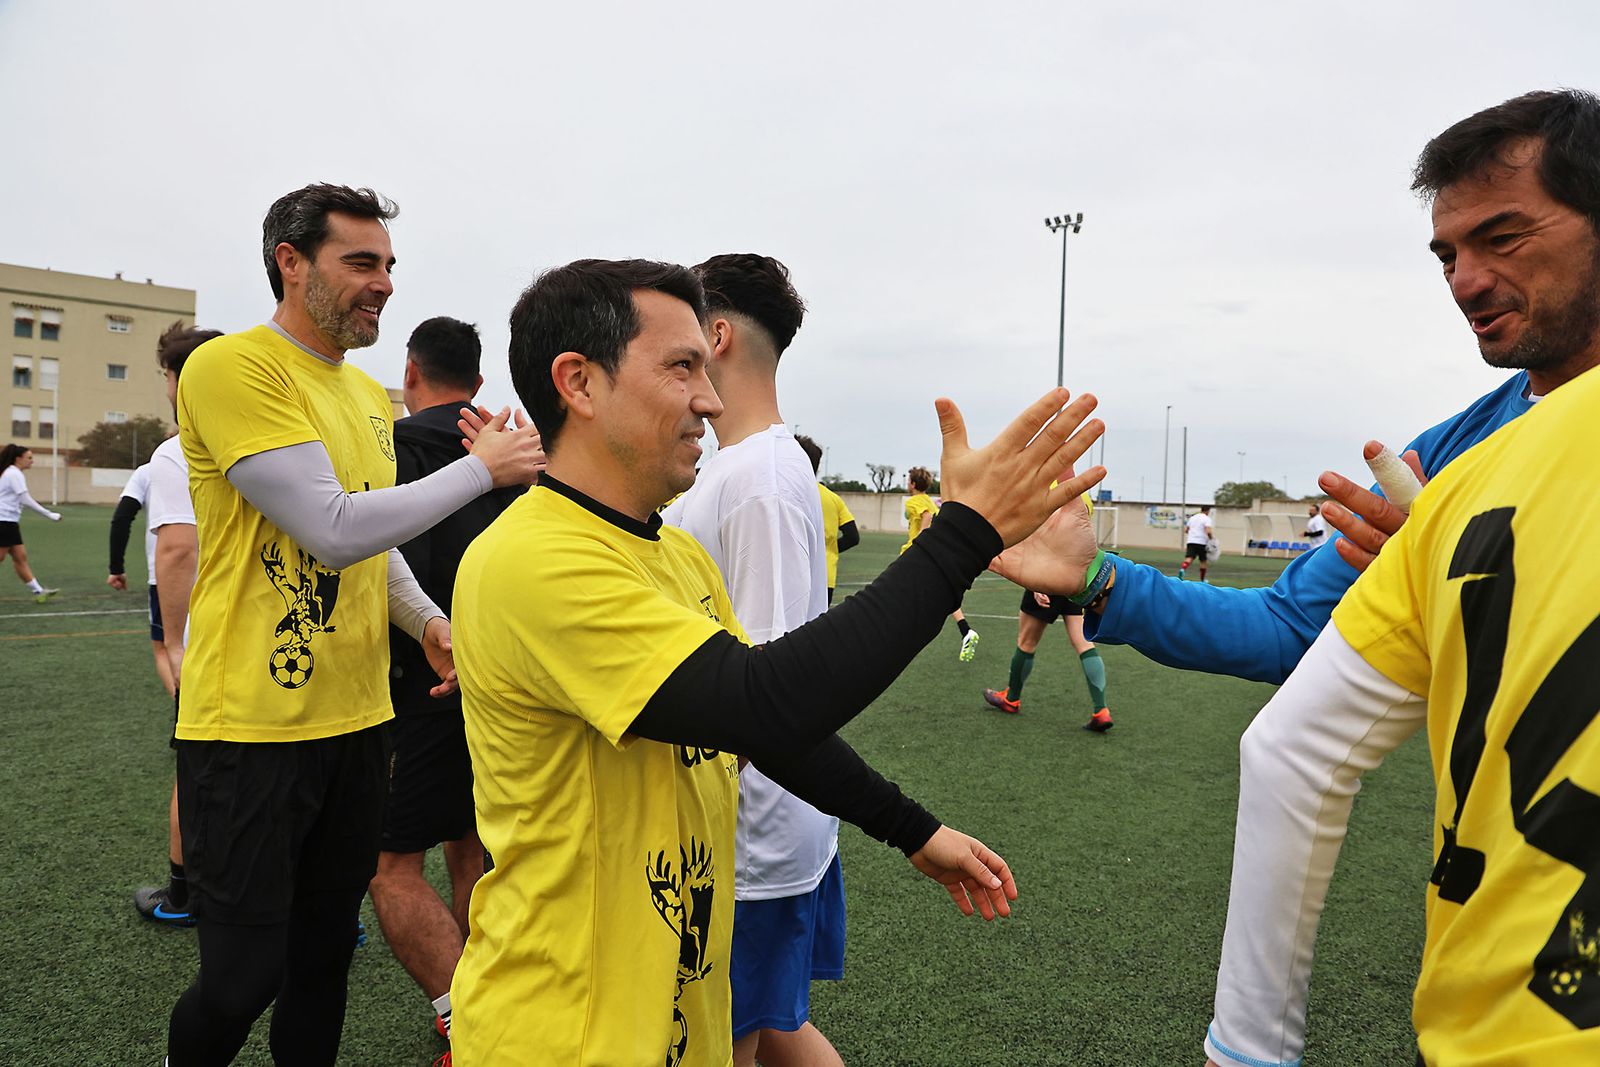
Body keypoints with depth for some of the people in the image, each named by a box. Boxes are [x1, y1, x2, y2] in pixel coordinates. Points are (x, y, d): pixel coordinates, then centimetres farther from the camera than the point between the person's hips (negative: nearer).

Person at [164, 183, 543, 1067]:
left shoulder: (370, 396, 12)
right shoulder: (232, 367, -13)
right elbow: (334, 529, -21)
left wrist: (427, 622, 4)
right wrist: (482, 468, -15)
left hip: (357, 718, 7)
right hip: (251, 724, -7)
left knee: (325, 951, 18)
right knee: (242, 977, 4)